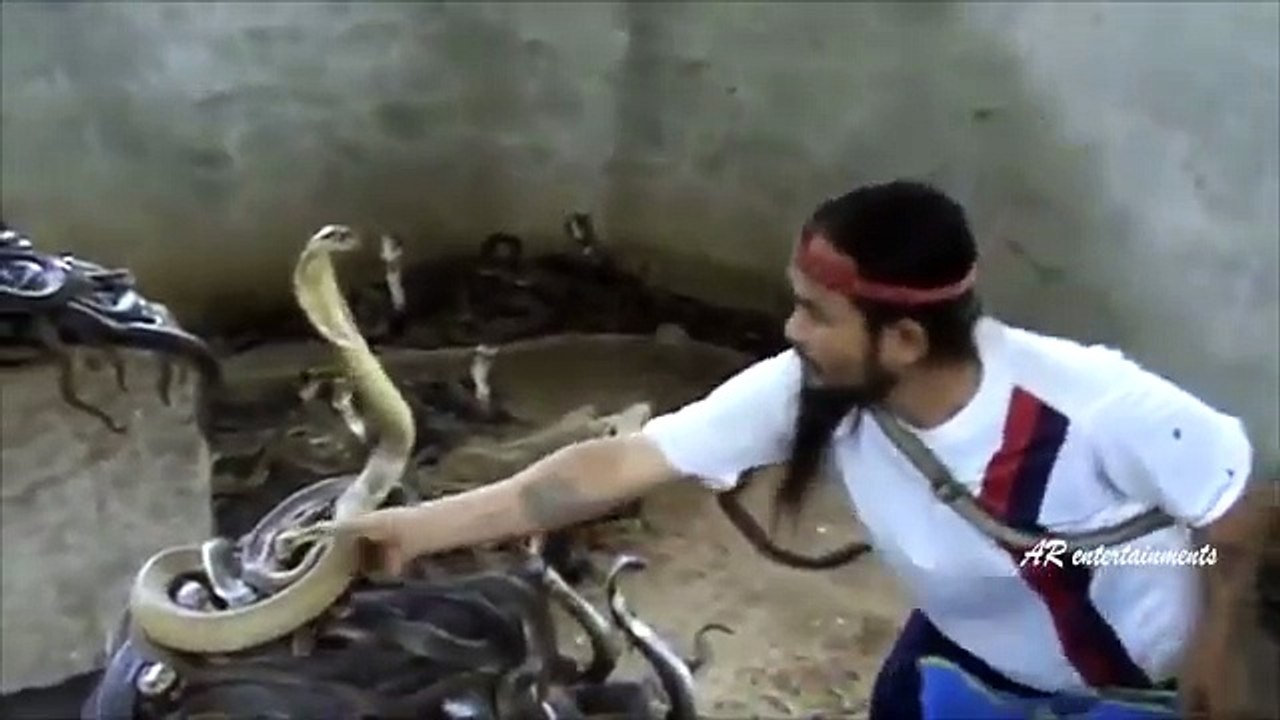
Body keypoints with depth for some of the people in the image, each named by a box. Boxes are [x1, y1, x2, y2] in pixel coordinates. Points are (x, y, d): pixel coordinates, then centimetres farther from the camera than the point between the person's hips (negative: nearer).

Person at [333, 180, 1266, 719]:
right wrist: (424, 524, -29)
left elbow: (1232, 506, -21)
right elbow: (618, 464, -29)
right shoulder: (807, 391, -30)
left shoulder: (1096, 407, -41)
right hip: (966, 640, 4)